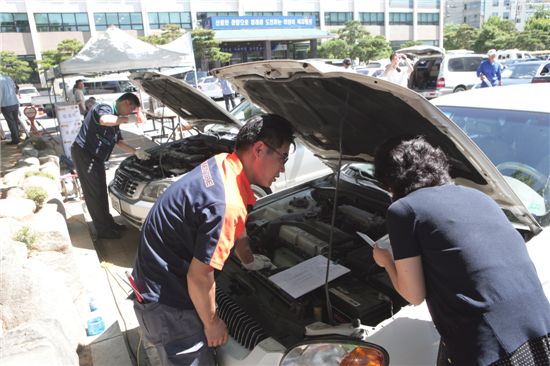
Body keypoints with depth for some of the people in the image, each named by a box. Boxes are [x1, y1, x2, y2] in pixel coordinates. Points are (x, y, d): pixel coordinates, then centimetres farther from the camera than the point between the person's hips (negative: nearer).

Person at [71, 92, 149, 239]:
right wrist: (127, 119, -28)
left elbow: (118, 142, 22)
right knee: (94, 193, -4)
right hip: (83, 153, -10)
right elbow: (104, 120, -39)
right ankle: (103, 230, 3)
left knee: (101, 191, 16)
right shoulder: (104, 108, -13)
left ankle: (108, 223, 27)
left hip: (96, 157, 10)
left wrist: (136, 151, 12)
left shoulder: (116, 118, 16)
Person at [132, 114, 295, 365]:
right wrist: (212, 323, -10)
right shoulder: (226, 203, -32)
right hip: (167, 307, -9)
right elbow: (199, 277, -26)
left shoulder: (222, 164, -2)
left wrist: (248, 260, 28)